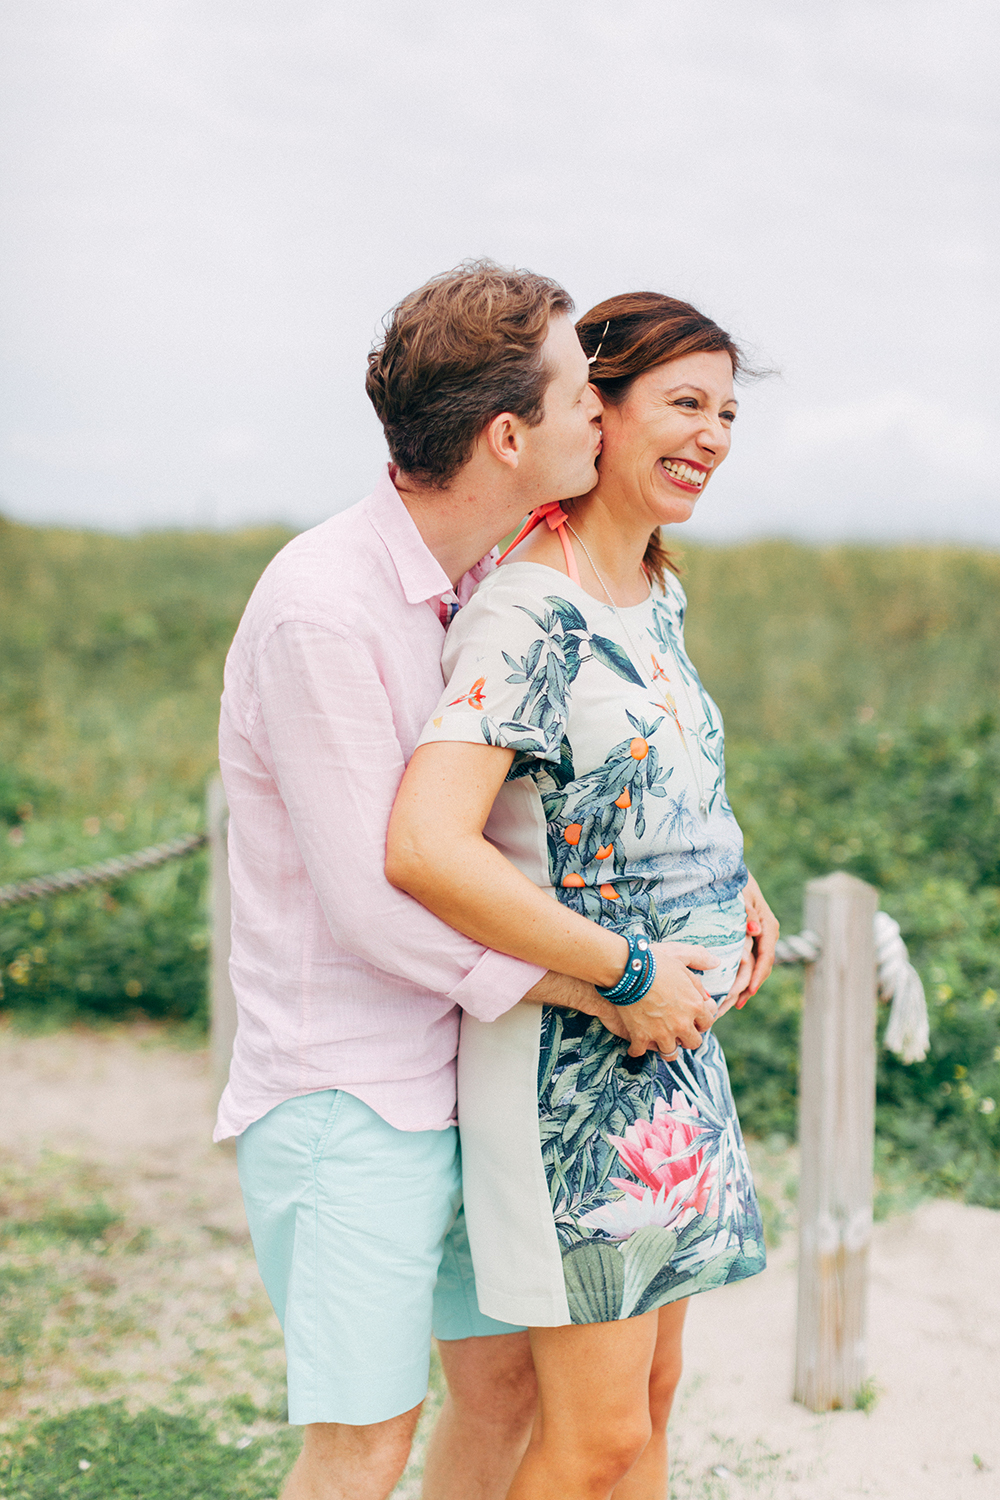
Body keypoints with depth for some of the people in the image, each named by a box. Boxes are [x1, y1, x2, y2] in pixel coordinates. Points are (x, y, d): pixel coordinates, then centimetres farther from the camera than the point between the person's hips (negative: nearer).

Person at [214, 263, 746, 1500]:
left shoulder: (494, 584, 5)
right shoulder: (320, 607, -22)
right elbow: (375, 900, -22)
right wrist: (613, 992, -16)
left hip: (455, 1079, 8)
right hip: (343, 1090, -8)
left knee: (506, 1378, 16)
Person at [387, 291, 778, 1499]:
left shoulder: (659, 596, 9)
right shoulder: (529, 613, -19)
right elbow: (424, 847, -32)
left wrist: (737, 894, 7)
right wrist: (628, 974, -23)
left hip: (675, 1047, 9)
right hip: (571, 1049, -9)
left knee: (652, 1395, 17)